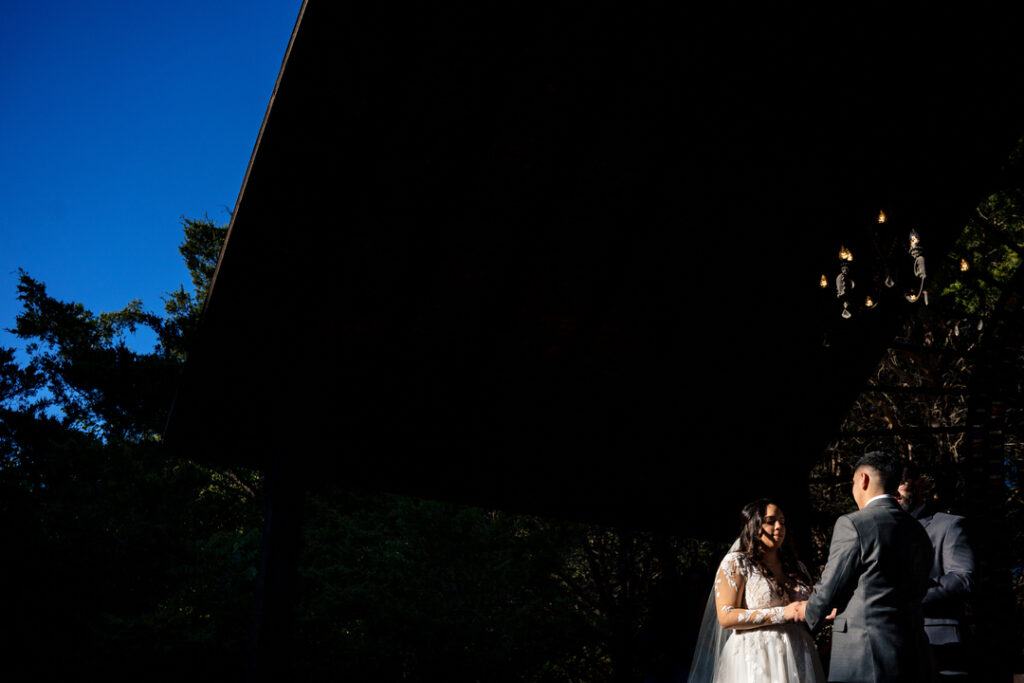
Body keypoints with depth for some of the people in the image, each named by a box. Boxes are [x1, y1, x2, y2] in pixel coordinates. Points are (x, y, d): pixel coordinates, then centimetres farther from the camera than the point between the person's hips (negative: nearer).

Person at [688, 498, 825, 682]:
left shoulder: (797, 567, 16)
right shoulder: (735, 563, -2)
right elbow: (726, 617, -13)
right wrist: (783, 613, -18)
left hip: (798, 660, 6)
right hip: (756, 662, -5)